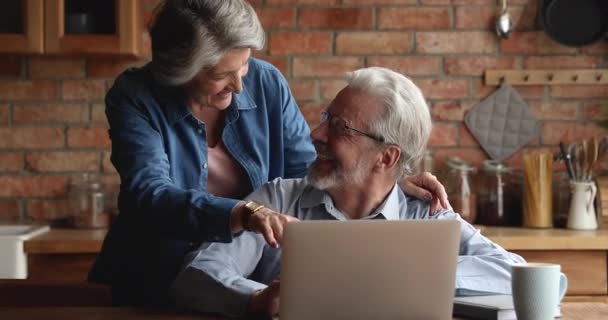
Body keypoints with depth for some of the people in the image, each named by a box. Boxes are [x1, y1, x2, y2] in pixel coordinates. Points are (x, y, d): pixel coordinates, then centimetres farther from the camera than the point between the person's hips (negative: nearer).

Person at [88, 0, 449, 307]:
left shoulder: (266, 84, 2)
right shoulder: (135, 97, -8)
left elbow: (308, 173, 13)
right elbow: (150, 197, -23)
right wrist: (240, 214, -39)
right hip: (155, 294, -1)